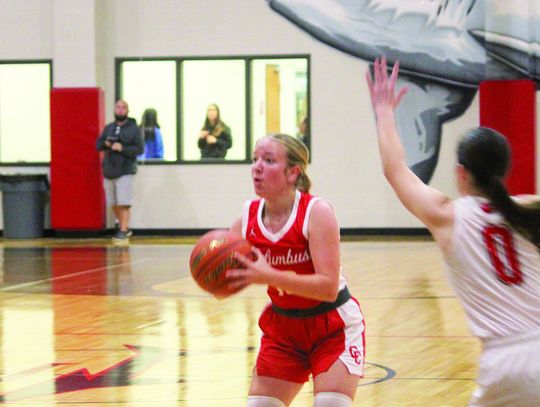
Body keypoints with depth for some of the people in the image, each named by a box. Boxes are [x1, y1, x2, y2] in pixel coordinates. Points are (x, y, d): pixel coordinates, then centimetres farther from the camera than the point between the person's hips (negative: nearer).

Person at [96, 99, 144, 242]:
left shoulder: (133, 128, 0)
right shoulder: (108, 128, 15)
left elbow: (139, 148, -8)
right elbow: (98, 145, 15)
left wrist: (122, 148, -19)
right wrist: (105, 144, -8)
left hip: (125, 171, -5)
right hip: (109, 171, 5)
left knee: (124, 203, -12)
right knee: (114, 203, 10)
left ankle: (123, 231, -11)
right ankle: (124, 228, 25)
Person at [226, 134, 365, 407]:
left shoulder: (317, 212, -21)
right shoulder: (248, 217, -7)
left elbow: (328, 287, -29)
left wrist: (268, 276, -39)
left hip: (333, 329, -5)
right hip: (282, 327, 5)